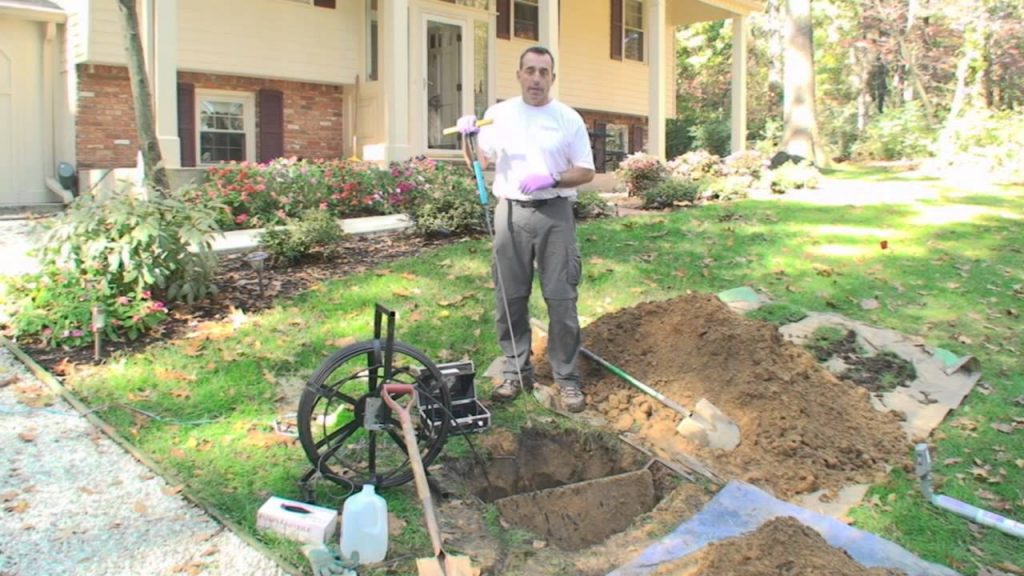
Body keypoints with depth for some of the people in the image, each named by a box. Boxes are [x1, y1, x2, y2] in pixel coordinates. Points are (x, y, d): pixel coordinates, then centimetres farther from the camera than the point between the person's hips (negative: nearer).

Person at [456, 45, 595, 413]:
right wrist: (468, 136, -8)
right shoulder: (499, 114, 8)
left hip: (554, 214, -1)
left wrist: (551, 179, -14)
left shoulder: (568, 118, 4)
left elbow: (586, 171, 2)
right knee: (510, 298, 6)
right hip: (510, 213, 2)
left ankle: (567, 378, 10)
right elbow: (480, 163, 11)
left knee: (561, 299, 0)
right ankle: (516, 371, 20)